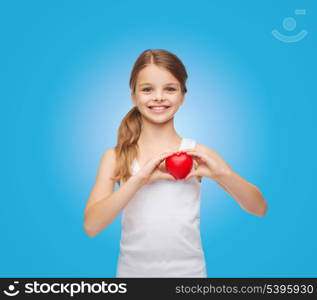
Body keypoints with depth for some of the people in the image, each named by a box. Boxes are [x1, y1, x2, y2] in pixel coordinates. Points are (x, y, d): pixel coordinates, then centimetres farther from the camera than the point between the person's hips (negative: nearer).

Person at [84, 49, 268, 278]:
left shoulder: (197, 153, -6)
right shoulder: (115, 157, -5)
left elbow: (259, 209, -5)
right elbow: (91, 227, -15)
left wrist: (222, 174, -22)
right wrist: (139, 180, -25)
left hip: (189, 271, 0)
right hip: (132, 270, 0)